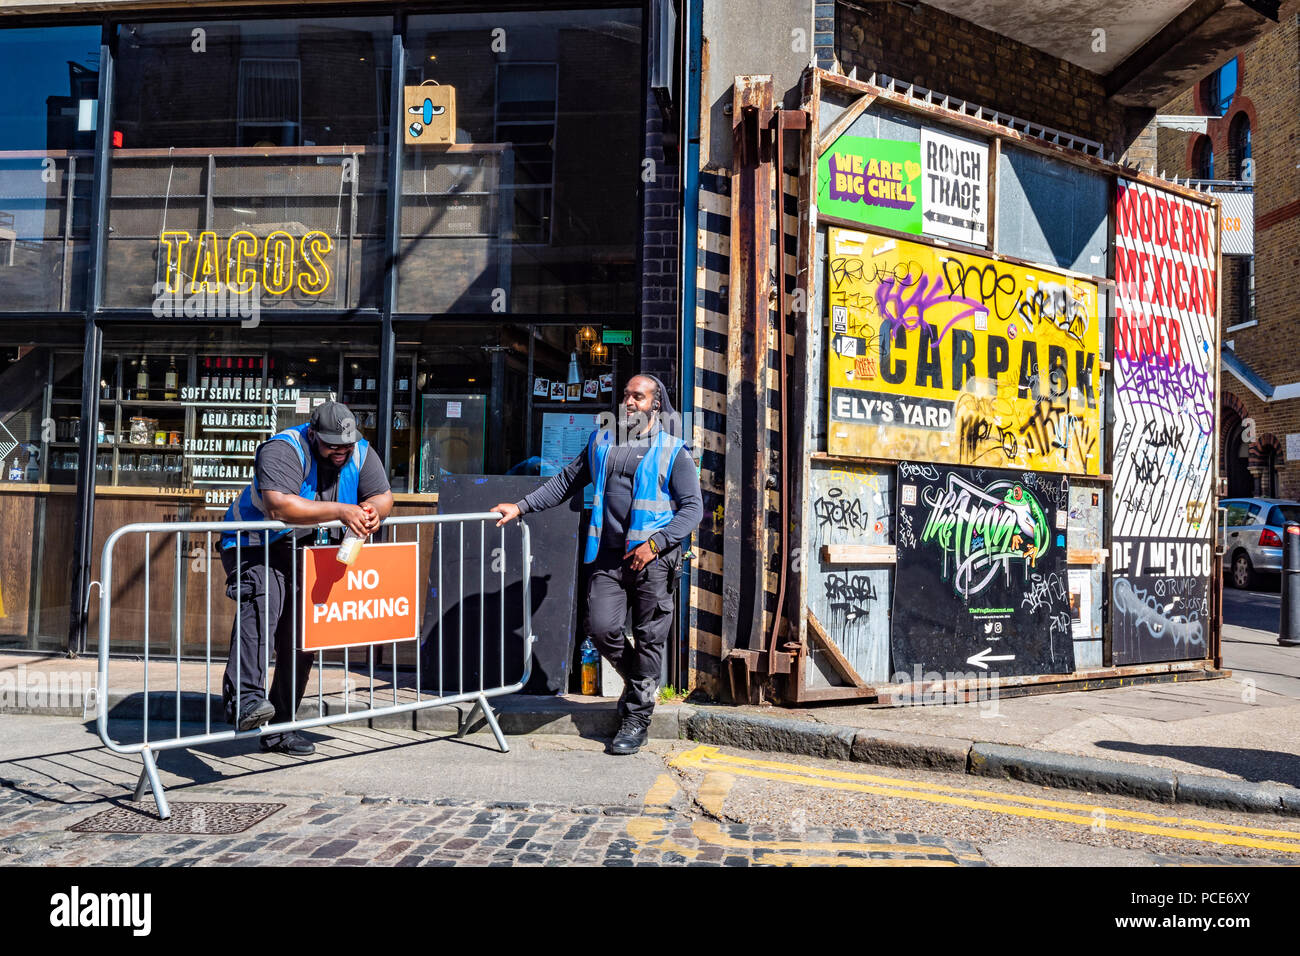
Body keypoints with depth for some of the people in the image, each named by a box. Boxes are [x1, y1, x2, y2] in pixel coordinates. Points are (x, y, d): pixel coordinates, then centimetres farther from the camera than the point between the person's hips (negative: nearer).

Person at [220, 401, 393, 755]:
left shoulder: (361, 454, -5)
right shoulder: (283, 450, -24)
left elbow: (383, 496, 0)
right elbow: (279, 506, -38)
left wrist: (371, 510, -25)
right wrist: (340, 511, -41)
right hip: (256, 546, -6)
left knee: (300, 640, 8)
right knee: (261, 604, -35)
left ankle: (280, 728, 19)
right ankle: (245, 698, -42)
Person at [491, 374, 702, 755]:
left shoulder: (673, 451, 2)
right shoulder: (601, 442, 16)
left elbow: (692, 507, -2)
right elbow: (566, 482, 22)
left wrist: (655, 544, -13)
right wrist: (521, 506, 14)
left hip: (653, 559, -3)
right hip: (608, 556, 4)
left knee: (648, 639, 1)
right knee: (601, 628, -6)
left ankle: (637, 717, 16)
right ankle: (638, 681, 24)